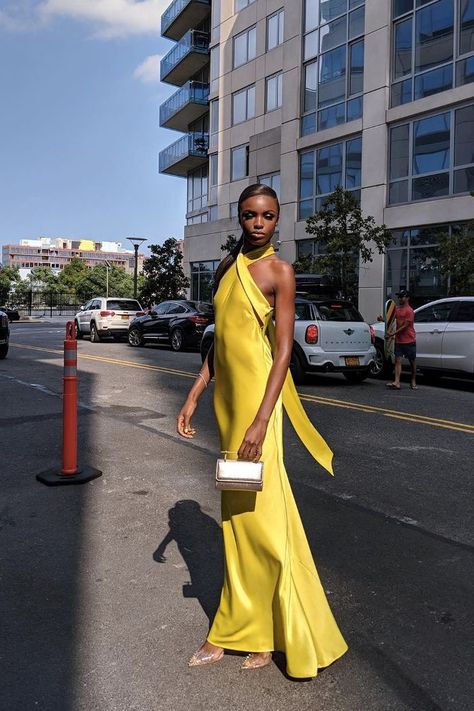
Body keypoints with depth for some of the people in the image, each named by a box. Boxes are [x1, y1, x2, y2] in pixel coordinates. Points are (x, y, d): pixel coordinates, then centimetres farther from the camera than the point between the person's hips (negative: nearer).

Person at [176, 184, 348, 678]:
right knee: (236, 514, 13)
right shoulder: (225, 268, 14)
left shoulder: (279, 272, -5)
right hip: (226, 398, 7)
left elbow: (284, 350, -12)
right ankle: (244, 632, 28)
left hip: (256, 399, -7)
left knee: (260, 512, -1)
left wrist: (261, 420, -20)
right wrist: (193, 397, 11)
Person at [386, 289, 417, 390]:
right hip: (398, 340, 6)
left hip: (409, 340, -6)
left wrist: (393, 334, -19)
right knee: (398, 361, -5)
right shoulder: (397, 309, 12)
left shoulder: (409, 311, -11)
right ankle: (397, 382, -11)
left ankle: (413, 382, 20)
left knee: (412, 361, 7)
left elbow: (405, 326, -16)